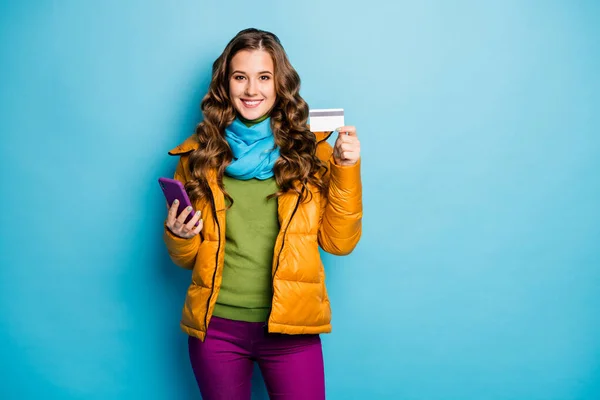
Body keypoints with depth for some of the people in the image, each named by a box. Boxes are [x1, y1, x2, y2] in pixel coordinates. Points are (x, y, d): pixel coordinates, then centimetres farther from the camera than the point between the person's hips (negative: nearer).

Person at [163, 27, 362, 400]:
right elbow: (187, 258, 9)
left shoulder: (310, 149, -1)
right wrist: (178, 236, -12)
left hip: (291, 327, -1)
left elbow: (339, 242, -3)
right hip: (216, 327, 1)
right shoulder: (199, 153, 1)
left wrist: (347, 170, -11)